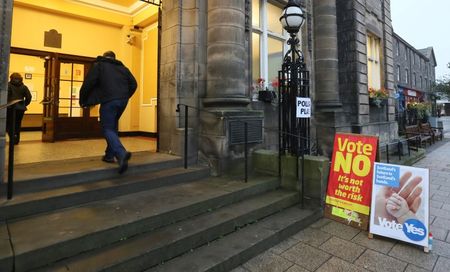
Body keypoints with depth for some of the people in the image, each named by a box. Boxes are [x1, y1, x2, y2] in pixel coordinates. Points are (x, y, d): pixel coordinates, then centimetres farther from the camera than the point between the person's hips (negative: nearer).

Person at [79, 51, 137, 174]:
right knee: (113, 126, 20)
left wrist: (83, 100, 8)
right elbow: (133, 84, 17)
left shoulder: (99, 65, 10)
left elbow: (88, 83, -1)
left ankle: (121, 154, -28)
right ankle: (110, 155, 23)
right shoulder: (123, 67, 23)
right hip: (122, 101, 5)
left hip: (109, 101, -5)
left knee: (108, 129, -4)